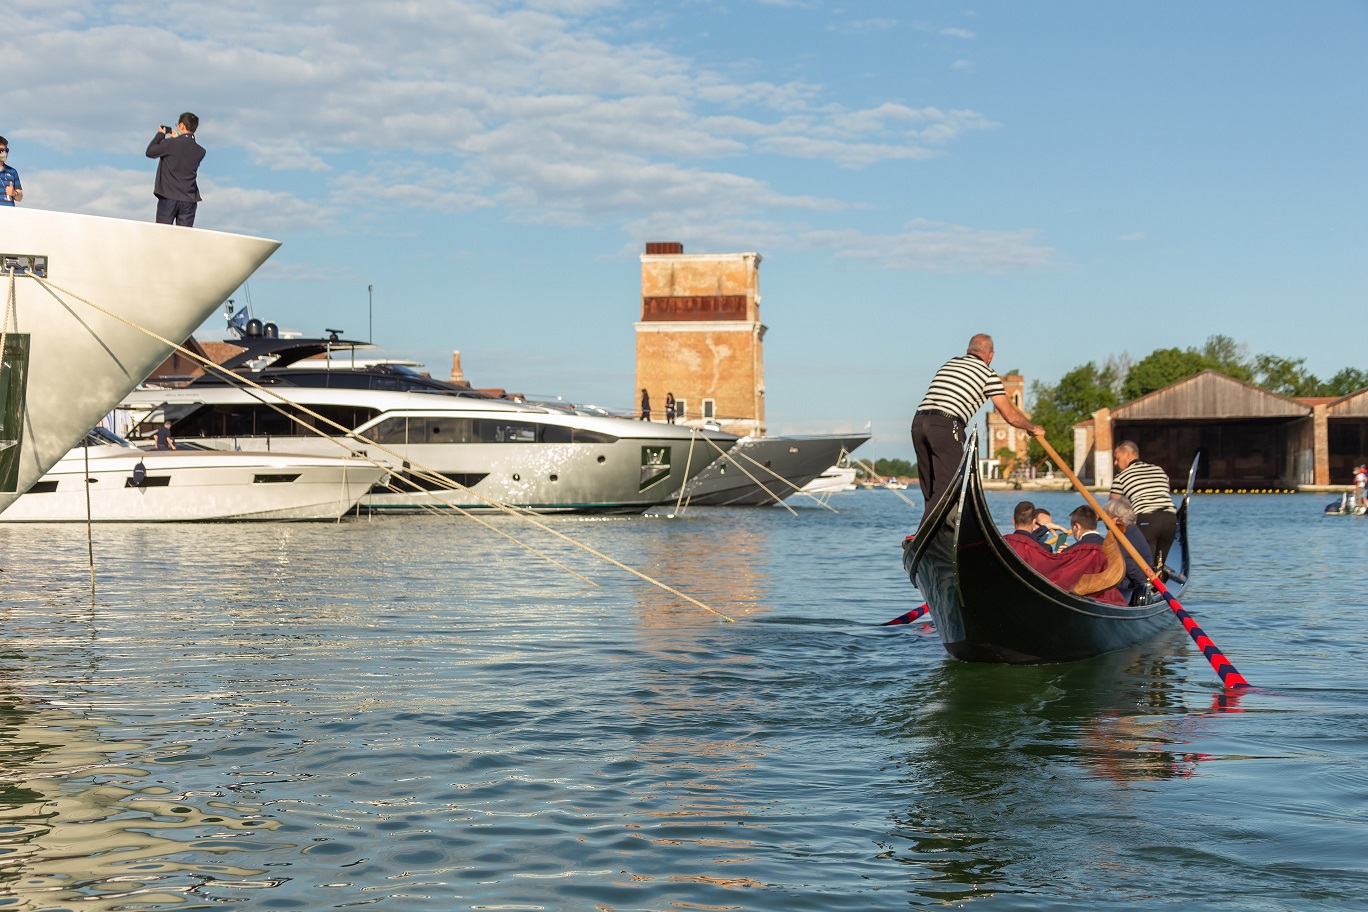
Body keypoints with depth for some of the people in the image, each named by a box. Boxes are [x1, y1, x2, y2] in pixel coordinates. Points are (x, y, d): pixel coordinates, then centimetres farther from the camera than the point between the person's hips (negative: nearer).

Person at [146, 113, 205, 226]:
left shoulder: (170, 144, -10)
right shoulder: (200, 151, 4)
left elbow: (150, 152, 2)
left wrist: (160, 135, 15)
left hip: (168, 197, -3)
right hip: (189, 200, 3)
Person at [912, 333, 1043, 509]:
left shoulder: (948, 364, 27)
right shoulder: (988, 375, 8)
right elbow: (1010, 415, 10)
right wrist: (1033, 428, 29)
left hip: (918, 421, 7)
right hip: (946, 427, -7)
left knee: (930, 490, 12)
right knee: (946, 486, -7)